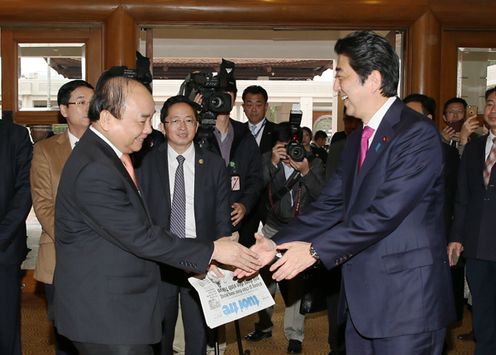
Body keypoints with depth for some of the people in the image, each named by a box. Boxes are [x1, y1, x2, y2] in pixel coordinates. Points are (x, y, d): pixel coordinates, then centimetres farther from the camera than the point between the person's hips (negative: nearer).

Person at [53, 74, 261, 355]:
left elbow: (139, 227, 13)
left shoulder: (108, 154, 8)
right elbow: (141, 237, -22)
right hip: (106, 317, -9)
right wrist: (211, 251, -16)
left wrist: (197, 258, 8)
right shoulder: (94, 171, -24)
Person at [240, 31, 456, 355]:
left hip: (408, 303, -8)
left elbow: (386, 211, -22)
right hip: (363, 301, 8)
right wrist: (277, 245, -1)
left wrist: (315, 250, -19)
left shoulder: (418, 133, -15)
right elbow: (330, 206, 10)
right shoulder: (357, 140, 13)